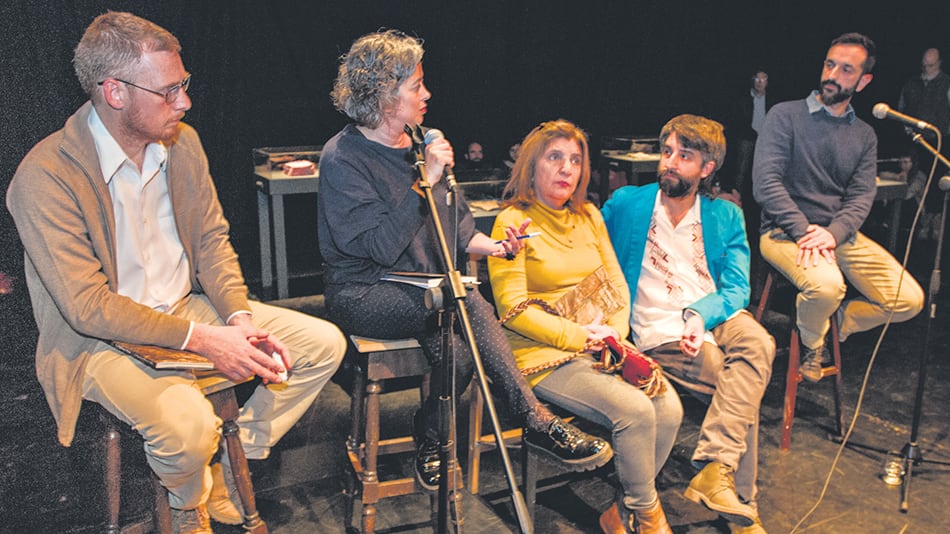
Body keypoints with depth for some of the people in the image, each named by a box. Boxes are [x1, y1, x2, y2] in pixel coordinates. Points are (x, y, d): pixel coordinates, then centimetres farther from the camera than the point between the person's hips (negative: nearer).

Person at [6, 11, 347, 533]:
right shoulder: (45, 176, -21)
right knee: (188, 426, -34)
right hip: (102, 339, -6)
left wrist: (241, 319, -11)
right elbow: (89, 306, -22)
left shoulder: (182, 142, -1)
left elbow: (212, 240, 6)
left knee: (324, 344, -5)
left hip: (191, 308, 7)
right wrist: (200, 339, -25)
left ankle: (223, 474, 8)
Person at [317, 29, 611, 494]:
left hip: (426, 293, 6)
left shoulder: (419, 146, 10)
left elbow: (456, 226, 15)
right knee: (468, 300, -31)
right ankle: (535, 420, -19)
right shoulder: (342, 158, -11)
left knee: (456, 352, -29)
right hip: (362, 295, -6)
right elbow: (382, 247, -21)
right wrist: (425, 181, -23)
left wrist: (495, 247, -4)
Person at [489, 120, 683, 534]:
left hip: (602, 346, 6)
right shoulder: (513, 222, -6)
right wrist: (580, 337, -14)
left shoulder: (589, 216, 15)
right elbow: (513, 309, -12)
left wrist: (615, 331, -3)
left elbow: (617, 284, 16)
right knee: (635, 410, -24)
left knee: (669, 408, -15)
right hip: (545, 355, -6)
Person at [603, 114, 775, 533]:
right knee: (745, 389, -25)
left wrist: (700, 315, -20)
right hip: (659, 335, -3)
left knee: (757, 341, -32)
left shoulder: (726, 216, 11)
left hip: (716, 320, 3)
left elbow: (736, 289, 2)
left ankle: (714, 468, -30)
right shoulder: (626, 203, 7)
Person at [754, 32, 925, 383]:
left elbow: (862, 196, 2)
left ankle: (831, 328, 17)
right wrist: (804, 230, -21)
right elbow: (765, 182, -12)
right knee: (827, 284, -35)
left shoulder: (864, 136, 13)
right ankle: (811, 342, 0)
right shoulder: (785, 116, -1)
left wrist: (832, 233, -19)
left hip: (840, 234, 5)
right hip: (785, 232, -5)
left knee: (909, 300, -7)